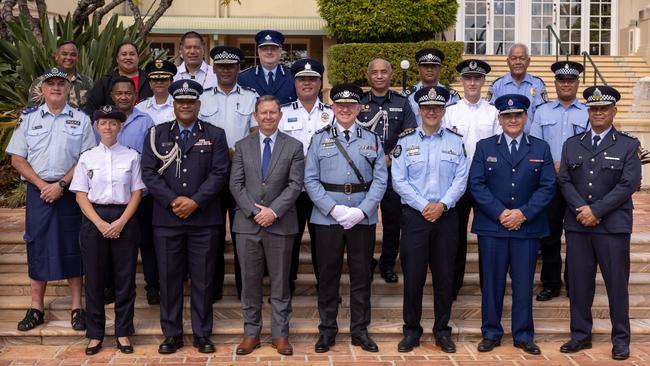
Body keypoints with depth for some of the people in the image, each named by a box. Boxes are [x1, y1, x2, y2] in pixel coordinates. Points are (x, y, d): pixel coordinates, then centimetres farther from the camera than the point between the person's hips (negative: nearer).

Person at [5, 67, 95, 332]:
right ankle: (36, 308, 14)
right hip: (38, 190, 1)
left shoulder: (81, 119, 4)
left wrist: (61, 185, -11)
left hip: (70, 190, -1)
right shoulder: (28, 118, 7)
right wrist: (41, 185, -8)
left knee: (72, 248, 3)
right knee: (37, 247, 5)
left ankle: (77, 307, 12)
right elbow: (17, 159, 4)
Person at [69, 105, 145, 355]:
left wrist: (121, 222, -11)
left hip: (124, 219, 0)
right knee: (94, 276, 4)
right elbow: (81, 195, 2)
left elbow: (136, 193, 1)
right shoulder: (87, 157, 5)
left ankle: (123, 332, 15)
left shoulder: (131, 156, 3)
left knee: (125, 276, 3)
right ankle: (95, 333, 15)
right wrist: (100, 223, -11)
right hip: (93, 219, 1)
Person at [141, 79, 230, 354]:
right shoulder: (156, 134, 9)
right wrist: (173, 201, -12)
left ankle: (202, 334, 16)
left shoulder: (215, 135, 7)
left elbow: (220, 173, -3)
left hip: (204, 219, -1)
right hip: (166, 218, 1)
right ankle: (172, 334, 17)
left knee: (203, 278, 5)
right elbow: (149, 172, 1)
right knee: (169, 278, 6)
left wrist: (195, 202, -13)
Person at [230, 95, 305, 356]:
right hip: (248, 224, 1)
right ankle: (251, 333, 17)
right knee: (250, 282, 6)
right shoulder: (243, 146, 9)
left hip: (280, 224, -1)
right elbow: (236, 183, 2)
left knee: (280, 282, 6)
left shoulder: (294, 146, 3)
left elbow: (295, 184, -4)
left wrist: (274, 211, -13)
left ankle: (280, 334, 15)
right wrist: (254, 211, -10)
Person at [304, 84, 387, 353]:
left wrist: (361, 211, -12)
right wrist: (333, 209, -13)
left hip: (363, 219, 1)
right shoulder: (320, 139, 4)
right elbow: (310, 180, -2)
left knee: (361, 276, 8)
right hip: (327, 218, -1)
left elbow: (380, 180, 0)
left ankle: (360, 330, 20)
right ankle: (327, 330, 19)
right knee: (328, 275, 6)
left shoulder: (372, 140, 7)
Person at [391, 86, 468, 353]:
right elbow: (399, 181, -4)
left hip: (446, 216, 1)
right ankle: (411, 330, 14)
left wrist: (442, 205, -12)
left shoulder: (456, 141, 6)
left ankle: (442, 330, 19)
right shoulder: (406, 141, 1)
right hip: (414, 215, -1)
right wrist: (423, 206, -11)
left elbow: (461, 179, 0)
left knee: (444, 275, 6)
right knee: (413, 274, 1)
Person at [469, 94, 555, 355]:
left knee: (524, 283, 6)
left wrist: (523, 213, -12)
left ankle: (523, 335, 17)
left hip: (528, 227, 1)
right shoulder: (484, 147, 6)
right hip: (491, 226, 0)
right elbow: (476, 184, -3)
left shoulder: (541, 149, 8)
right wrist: (500, 213, -12)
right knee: (492, 282, 5)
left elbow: (548, 186, 0)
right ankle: (491, 333, 17)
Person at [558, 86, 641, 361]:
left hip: (613, 225, -3)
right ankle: (580, 335, 17)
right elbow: (564, 181, 5)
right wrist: (582, 209, -11)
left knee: (616, 283, 2)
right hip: (577, 225, 3)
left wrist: (596, 210, -14)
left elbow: (629, 184, -7)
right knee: (578, 282, 6)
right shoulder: (572, 144, 13)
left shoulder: (628, 145, 3)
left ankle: (621, 339, 14)